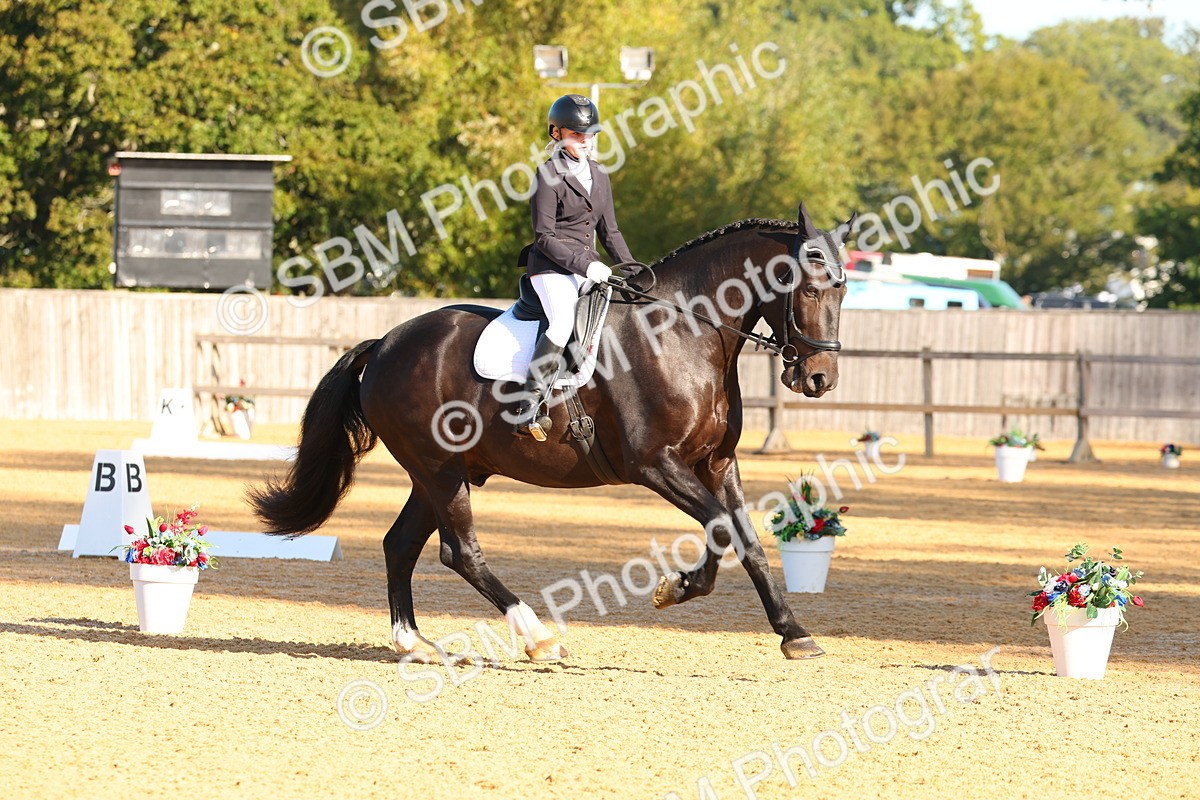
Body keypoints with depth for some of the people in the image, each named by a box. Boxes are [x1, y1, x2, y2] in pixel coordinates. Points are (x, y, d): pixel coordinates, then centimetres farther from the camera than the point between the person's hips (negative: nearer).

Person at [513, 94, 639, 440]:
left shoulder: (599, 177, 16)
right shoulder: (549, 175, -6)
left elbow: (609, 232, 21)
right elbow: (545, 237, -11)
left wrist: (631, 269, 8)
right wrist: (584, 264, -20)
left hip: (589, 267, 8)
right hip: (551, 268, -8)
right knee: (563, 322, -32)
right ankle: (527, 410, -32)